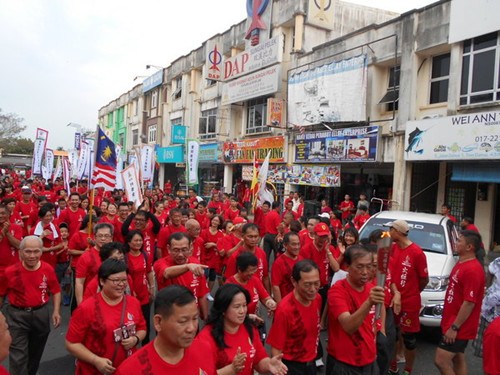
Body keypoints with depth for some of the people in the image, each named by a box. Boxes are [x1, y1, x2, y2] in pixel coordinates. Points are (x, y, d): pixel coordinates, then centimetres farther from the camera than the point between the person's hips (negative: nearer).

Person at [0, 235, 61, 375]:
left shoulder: (48, 269, -10)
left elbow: (56, 291, 2)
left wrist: (56, 311, -5)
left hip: (41, 314, 3)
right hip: (17, 316, -2)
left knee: (36, 352, 22)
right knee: (18, 357, -1)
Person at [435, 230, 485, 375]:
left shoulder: (472, 270, -24)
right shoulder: (461, 263, 9)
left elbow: (469, 303, -25)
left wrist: (454, 327, -22)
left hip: (459, 326, -10)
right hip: (453, 322, 10)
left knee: (441, 361, -7)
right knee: (457, 359, 18)